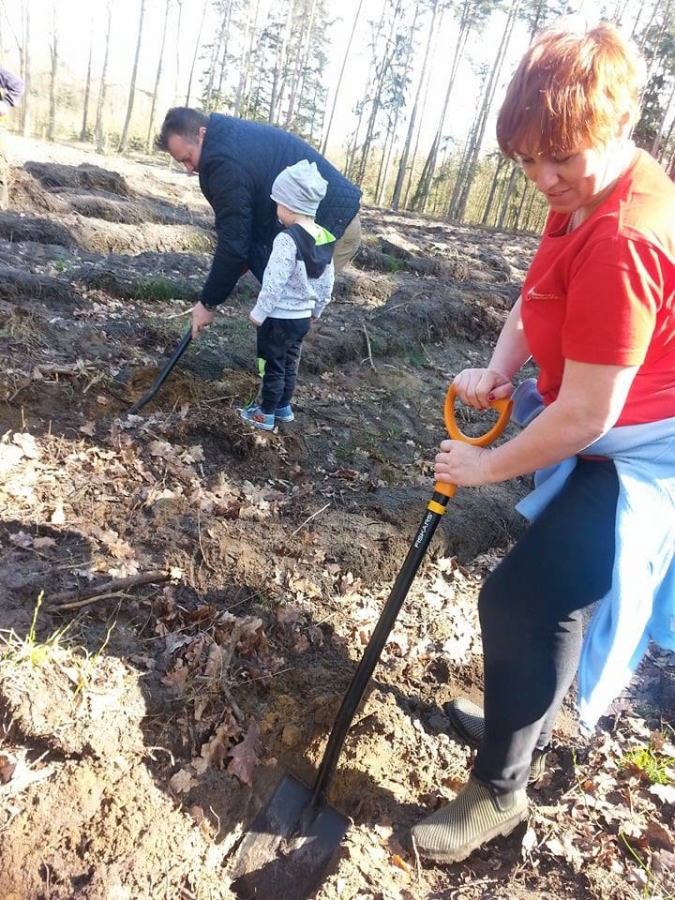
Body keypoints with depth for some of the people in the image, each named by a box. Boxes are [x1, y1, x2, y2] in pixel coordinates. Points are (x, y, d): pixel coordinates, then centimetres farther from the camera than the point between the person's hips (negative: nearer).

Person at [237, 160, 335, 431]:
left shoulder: (287, 239, -23)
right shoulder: (326, 239, 1)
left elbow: (274, 282, -23)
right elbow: (328, 282, 9)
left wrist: (258, 313, -13)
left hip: (279, 318, -7)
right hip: (302, 317, 8)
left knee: (273, 367, 5)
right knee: (289, 364, 20)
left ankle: (265, 414, 18)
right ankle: (284, 407, 33)